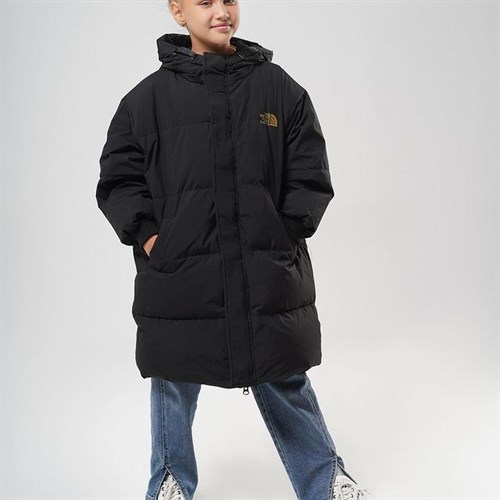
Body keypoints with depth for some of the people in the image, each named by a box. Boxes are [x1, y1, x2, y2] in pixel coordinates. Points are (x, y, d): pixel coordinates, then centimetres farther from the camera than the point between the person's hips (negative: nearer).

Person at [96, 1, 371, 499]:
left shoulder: (281, 88, 5)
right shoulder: (148, 97, 3)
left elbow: (310, 175, 6)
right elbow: (118, 179, 5)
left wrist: (284, 234, -5)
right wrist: (149, 237, -7)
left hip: (269, 277, 0)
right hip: (178, 276, 1)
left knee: (286, 384, 11)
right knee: (174, 385, 16)